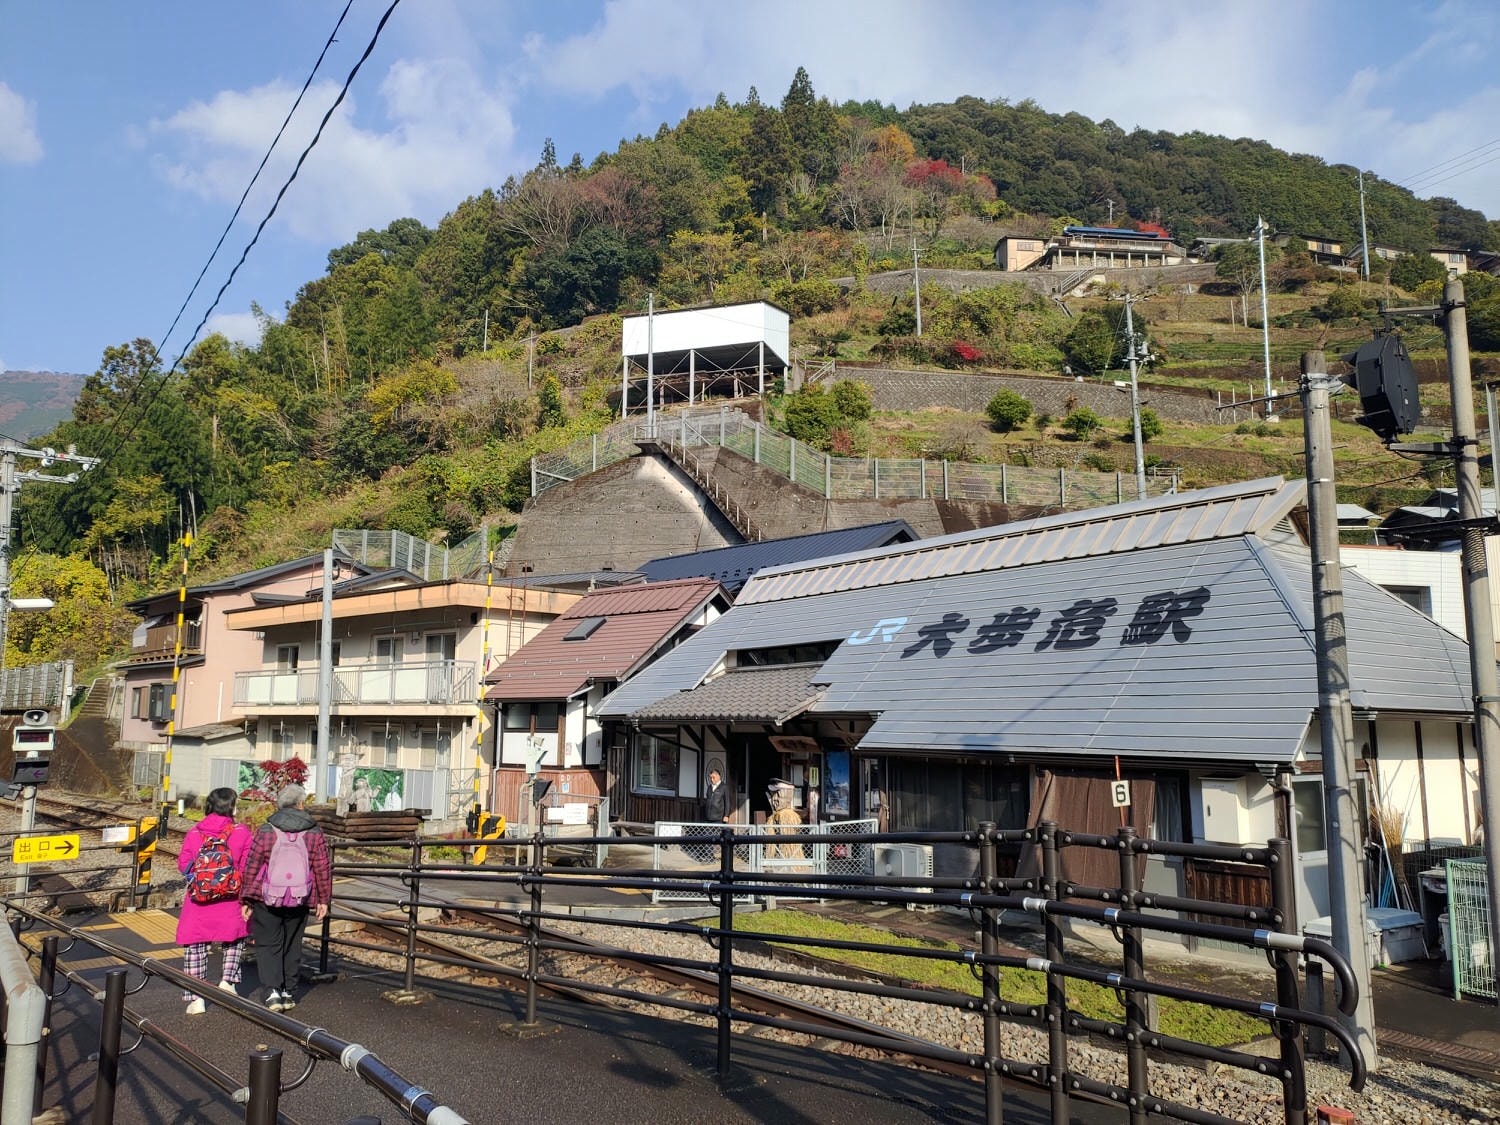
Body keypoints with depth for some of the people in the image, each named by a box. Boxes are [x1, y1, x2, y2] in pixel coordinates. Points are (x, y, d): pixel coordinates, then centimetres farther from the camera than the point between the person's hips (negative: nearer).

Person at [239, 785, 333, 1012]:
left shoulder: (266, 831, -5)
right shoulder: (315, 834, -1)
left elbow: (251, 867, -3)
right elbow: (323, 869, 0)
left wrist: (246, 899, 6)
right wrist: (324, 900, 8)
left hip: (266, 900, -1)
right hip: (300, 902, 2)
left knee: (268, 944, 6)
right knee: (292, 945, 14)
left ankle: (272, 990, -8)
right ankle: (288, 992, 18)